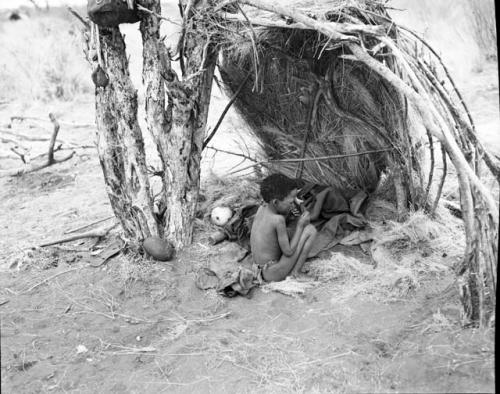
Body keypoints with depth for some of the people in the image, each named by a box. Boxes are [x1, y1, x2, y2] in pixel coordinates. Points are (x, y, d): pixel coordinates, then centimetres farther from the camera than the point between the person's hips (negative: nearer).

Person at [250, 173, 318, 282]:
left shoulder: (262, 208, 1)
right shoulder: (278, 219, -22)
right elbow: (288, 252, -16)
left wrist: (286, 212, 3)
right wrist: (300, 225, -9)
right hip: (274, 275, -9)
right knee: (310, 230, -8)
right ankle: (294, 274, -1)